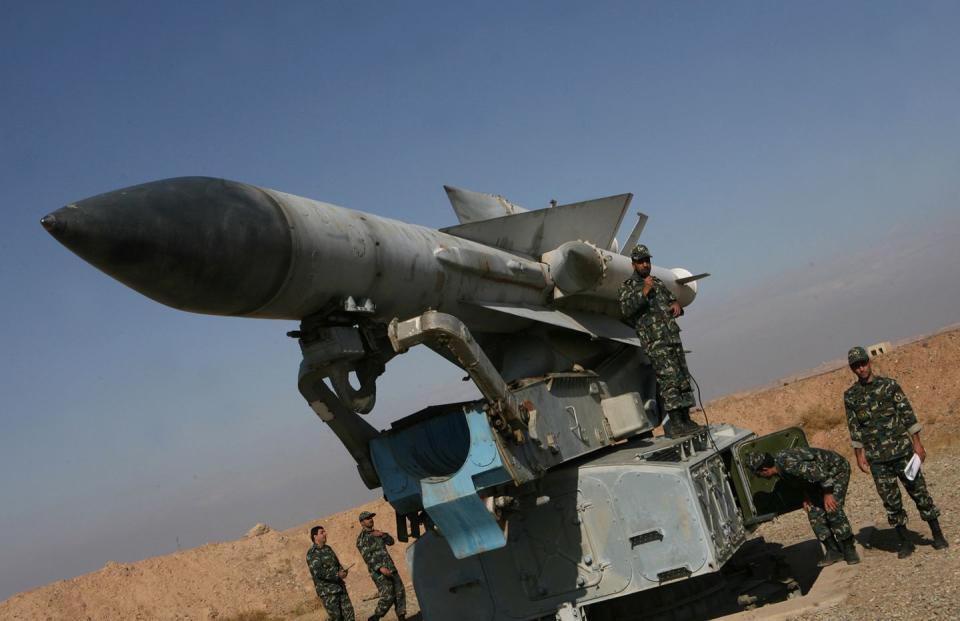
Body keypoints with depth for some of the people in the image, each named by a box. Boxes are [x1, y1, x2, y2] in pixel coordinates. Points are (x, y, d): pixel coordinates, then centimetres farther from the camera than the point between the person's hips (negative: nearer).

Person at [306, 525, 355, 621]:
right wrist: (338, 575, -19)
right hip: (326, 590, -7)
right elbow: (318, 572, -21)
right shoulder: (311, 553, -12)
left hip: (339, 587, 7)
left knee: (348, 611, 1)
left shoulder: (328, 548, 13)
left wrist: (342, 571, -3)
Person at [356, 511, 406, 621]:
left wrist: (383, 534, -6)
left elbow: (391, 541, 14)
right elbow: (367, 557, -16)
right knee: (388, 596, -13)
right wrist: (380, 568, -27)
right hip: (378, 571, -7)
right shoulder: (361, 538, -6)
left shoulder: (377, 533, 19)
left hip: (390, 567, 7)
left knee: (400, 592, 1)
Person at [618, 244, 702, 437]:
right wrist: (643, 292, -20)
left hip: (673, 336, 7)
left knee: (683, 378, 5)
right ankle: (674, 423, -18)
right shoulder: (627, 287, 3)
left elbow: (671, 298, 31)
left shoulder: (658, 282, 22)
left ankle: (685, 419, 11)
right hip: (654, 341, -7)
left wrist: (676, 304, 7)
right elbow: (626, 309, -13)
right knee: (669, 378, -17)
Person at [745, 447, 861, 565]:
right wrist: (807, 497, 8)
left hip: (837, 469, -9)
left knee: (833, 510, -18)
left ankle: (849, 551, -4)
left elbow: (819, 473, -32)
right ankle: (833, 551, 5)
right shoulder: (778, 460, -6)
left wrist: (827, 494, -22)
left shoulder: (789, 465, -36)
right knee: (813, 511, -1)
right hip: (822, 476, 9)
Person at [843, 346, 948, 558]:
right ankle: (905, 542, 14)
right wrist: (859, 455, 2)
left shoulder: (889, 385, 0)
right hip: (877, 458, 1)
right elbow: (854, 428, 6)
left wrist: (917, 443, -5)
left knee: (919, 491, 2)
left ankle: (937, 536, 14)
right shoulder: (850, 396, 3)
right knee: (891, 500, 3)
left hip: (902, 450, -1)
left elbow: (908, 415, -1)